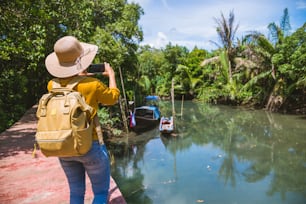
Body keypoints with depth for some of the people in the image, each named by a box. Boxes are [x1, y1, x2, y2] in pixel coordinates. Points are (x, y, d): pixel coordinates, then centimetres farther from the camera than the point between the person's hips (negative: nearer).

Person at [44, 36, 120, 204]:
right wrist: (111, 75, 15)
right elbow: (113, 98, 2)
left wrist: (79, 76, 27)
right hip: (90, 146, -5)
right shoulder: (93, 85, -19)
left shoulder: (52, 86, -5)